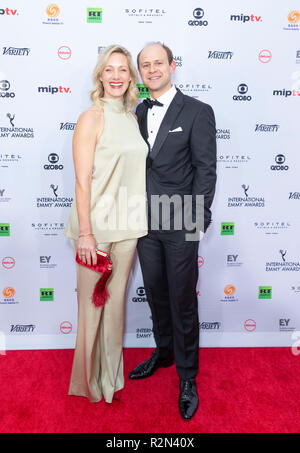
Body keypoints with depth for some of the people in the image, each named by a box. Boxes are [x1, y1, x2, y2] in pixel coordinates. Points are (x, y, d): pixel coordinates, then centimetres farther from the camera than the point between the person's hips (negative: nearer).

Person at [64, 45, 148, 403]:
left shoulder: (131, 118, 11)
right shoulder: (91, 118, -9)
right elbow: (82, 181, -13)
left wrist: (138, 219, 12)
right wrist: (85, 234, -17)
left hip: (128, 225, 6)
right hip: (97, 224, -6)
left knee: (116, 299, 16)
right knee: (92, 303, 7)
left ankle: (112, 374, 35)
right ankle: (91, 380, 29)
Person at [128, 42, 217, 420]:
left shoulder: (197, 112, -4)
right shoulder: (137, 113, 11)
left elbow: (206, 170, -7)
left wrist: (195, 218, -12)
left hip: (180, 224, -5)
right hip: (145, 221, 5)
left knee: (183, 301, 4)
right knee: (155, 293, 18)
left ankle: (187, 376, 23)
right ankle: (163, 351, 41)